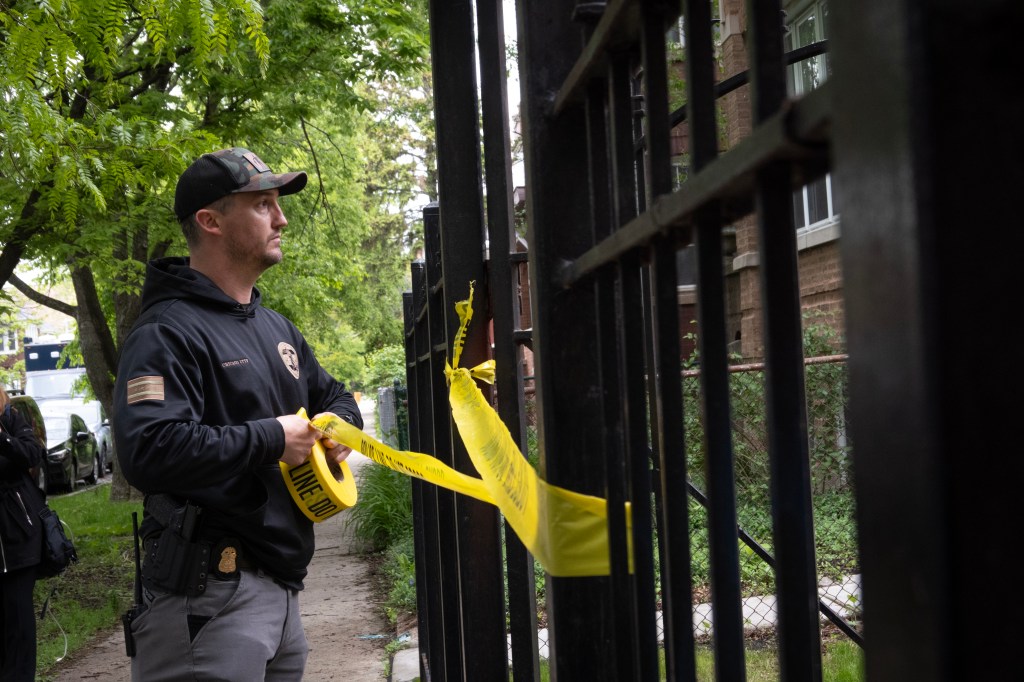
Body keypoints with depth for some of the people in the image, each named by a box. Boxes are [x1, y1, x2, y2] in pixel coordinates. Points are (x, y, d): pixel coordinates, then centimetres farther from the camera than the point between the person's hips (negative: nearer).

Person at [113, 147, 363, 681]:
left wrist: (339, 423, 4)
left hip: (282, 587, 9)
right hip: (209, 592, -9)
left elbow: (335, 396, 30)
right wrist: (272, 438, -20)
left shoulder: (276, 328, 16)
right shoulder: (166, 333, -14)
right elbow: (148, 452, -29)